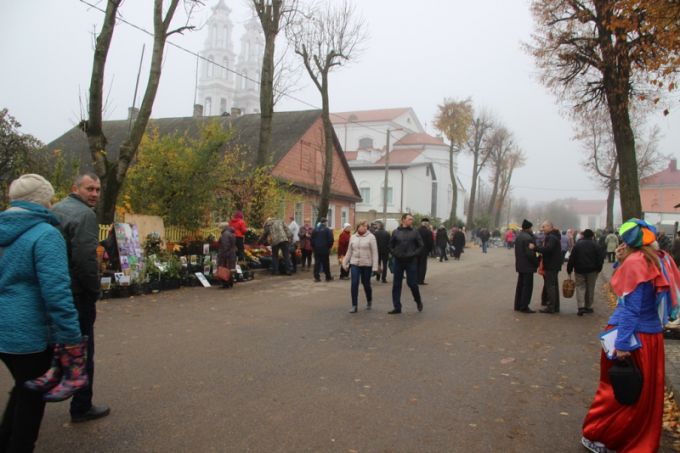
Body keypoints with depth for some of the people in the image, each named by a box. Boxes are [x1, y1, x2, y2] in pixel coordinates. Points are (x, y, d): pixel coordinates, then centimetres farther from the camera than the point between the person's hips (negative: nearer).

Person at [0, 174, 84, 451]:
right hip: (27, 332, -8)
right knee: (33, 395, 11)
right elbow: (56, 290, -24)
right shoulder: (45, 234, -18)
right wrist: (71, 336, -21)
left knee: (23, 387, 26)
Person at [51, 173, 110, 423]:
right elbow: (85, 258, -24)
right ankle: (81, 407, 17)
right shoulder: (84, 214, -17)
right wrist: (95, 291, -11)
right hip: (76, 294, -8)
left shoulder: (55, 210, 12)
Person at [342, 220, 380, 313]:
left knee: (366, 284, 9)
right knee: (354, 284, -6)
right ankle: (354, 305, 1)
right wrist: (345, 263, 12)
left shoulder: (371, 237, -5)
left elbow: (375, 252, -8)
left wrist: (375, 266, -13)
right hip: (354, 264, 3)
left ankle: (369, 301, 35)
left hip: (367, 264, -3)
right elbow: (349, 251, 14)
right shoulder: (353, 237, 7)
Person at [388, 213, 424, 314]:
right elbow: (391, 245, 10)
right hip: (398, 261, 2)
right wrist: (394, 254, -4)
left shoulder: (415, 232, 2)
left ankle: (418, 301, 24)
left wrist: (414, 254, -8)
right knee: (396, 285, 4)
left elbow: (421, 246, 3)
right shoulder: (395, 232, 4)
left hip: (411, 262, -2)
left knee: (412, 283, -3)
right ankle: (397, 307, 12)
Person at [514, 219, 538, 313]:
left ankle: (518, 305, 20)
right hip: (528, 266, -9)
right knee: (527, 286, -2)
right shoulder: (528, 238, -19)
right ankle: (524, 307, 0)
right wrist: (537, 262, -11)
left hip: (520, 265, 9)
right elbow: (530, 253, -22)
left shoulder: (518, 236, 11)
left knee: (520, 285, 15)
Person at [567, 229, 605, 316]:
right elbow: (600, 258, -3)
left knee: (580, 287, 3)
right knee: (590, 288, 10)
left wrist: (569, 271, 3)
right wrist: (598, 269, 5)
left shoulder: (577, 245, 3)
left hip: (579, 270, 0)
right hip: (592, 270, 0)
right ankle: (588, 307, 16)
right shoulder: (596, 245, 1)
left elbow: (571, 259, 0)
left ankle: (581, 306, -12)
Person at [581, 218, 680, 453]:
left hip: (633, 335, -6)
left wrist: (622, 343, -19)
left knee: (619, 389, 6)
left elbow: (631, 307, -20)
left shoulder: (635, 262, -15)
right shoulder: (661, 260, 4)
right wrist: (622, 263, 8)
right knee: (648, 391, 16)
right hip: (653, 336, 6)